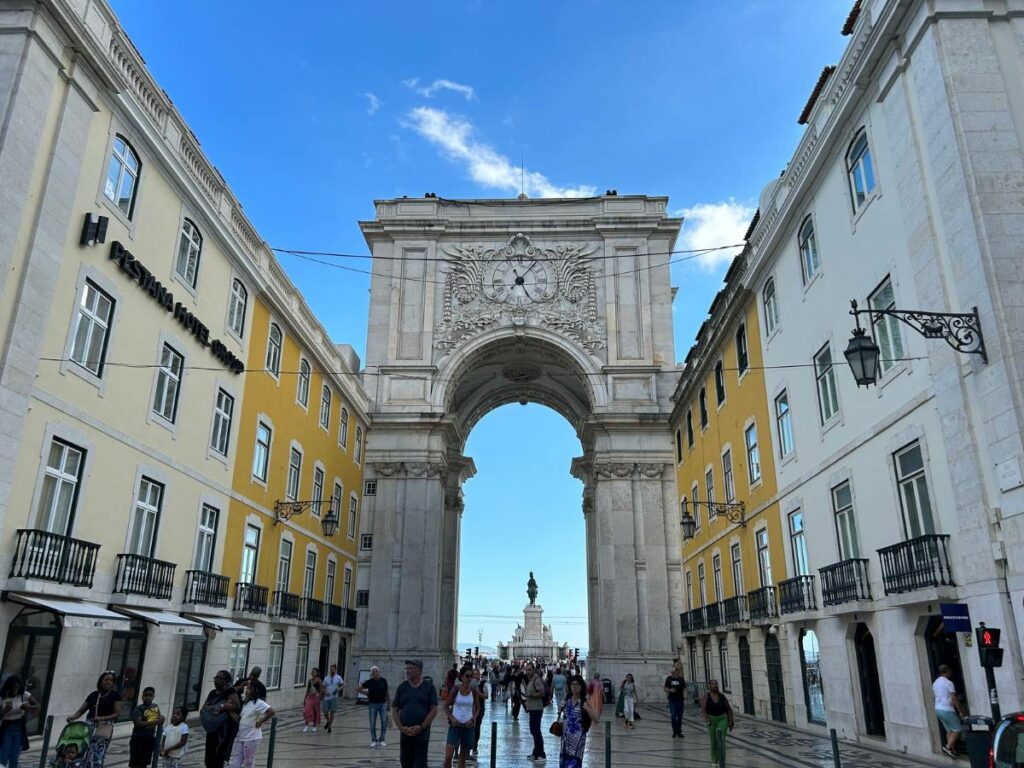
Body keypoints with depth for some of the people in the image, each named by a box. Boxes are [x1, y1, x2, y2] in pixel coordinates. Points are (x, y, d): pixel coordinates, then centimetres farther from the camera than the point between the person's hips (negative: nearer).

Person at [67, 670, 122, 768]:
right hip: (89, 726, 4)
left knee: (98, 758, -12)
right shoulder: (93, 695, 15)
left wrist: (102, 718, -17)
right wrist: (72, 716, -6)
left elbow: (117, 714, -3)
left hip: (104, 728, -4)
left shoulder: (115, 695, 4)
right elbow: (81, 710, 14)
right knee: (85, 756, -1)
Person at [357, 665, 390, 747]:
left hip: (383, 704, 0)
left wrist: (389, 701, 5)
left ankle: (382, 740, 14)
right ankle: (374, 740, 20)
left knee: (384, 723, 0)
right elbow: (358, 689, 3)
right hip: (373, 704, 0)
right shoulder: (369, 682, -7)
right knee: (372, 724, 5)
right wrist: (366, 693, -2)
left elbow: (386, 692, 6)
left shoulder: (383, 681, -4)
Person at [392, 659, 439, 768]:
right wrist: (401, 728, -8)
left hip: (422, 734, -3)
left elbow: (434, 710, -4)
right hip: (405, 734, 3)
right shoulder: (402, 687, 7)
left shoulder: (429, 687, 0)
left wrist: (421, 727, -12)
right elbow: (394, 710, 6)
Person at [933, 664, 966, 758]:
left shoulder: (935, 683, 12)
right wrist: (961, 711, -8)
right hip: (947, 710, -8)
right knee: (957, 729, 1)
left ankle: (952, 750, 14)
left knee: (949, 730, 15)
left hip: (938, 709, 8)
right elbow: (954, 699, -15)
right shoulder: (948, 683, -14)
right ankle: (948, 747, -8)